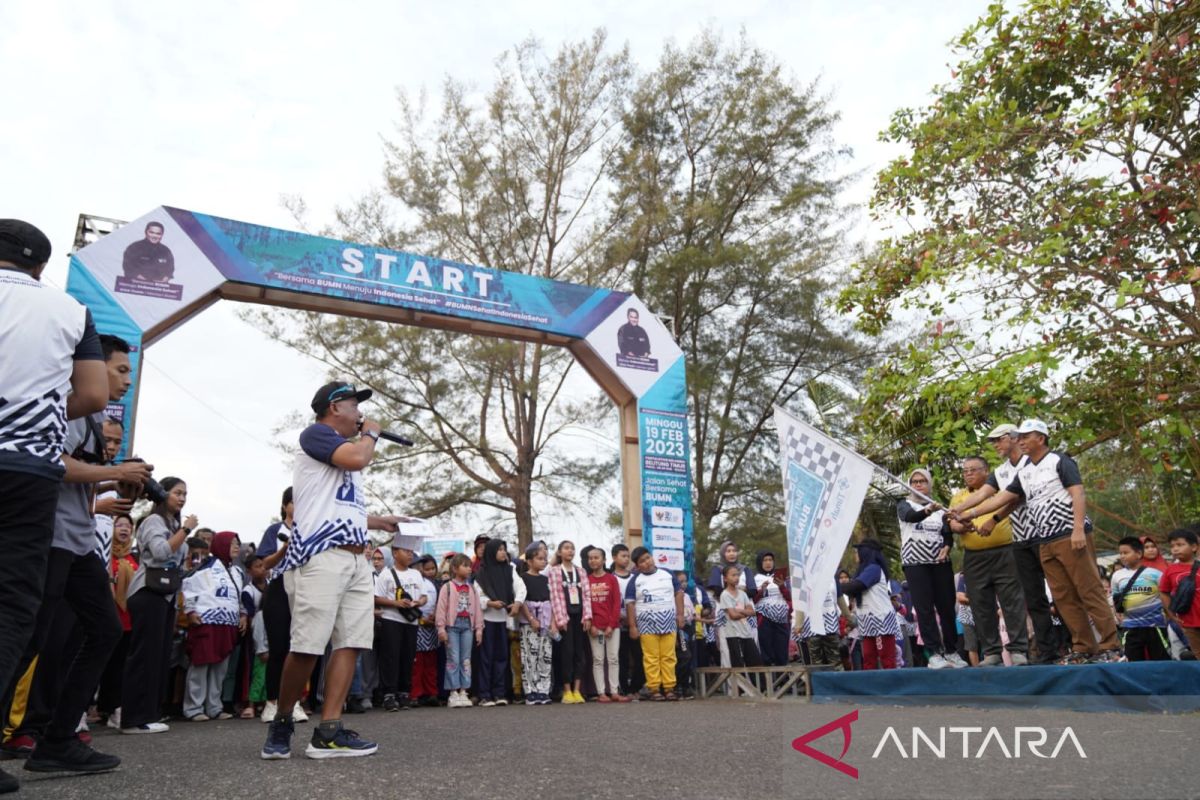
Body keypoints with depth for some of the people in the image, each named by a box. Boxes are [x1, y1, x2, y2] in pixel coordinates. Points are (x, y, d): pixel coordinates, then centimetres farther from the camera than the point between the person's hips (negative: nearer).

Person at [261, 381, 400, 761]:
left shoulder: (347, 452, 30)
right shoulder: (315, 433, 2)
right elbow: (357, 458, -16)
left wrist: (381, 522, 29)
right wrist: (371, 433, 3)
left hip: (356, 559, 9)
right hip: (320, 556, -9)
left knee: (350, 643, -1)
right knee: (306, 647, -8)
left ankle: (328, 732, -2)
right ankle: (281, 723, 11)